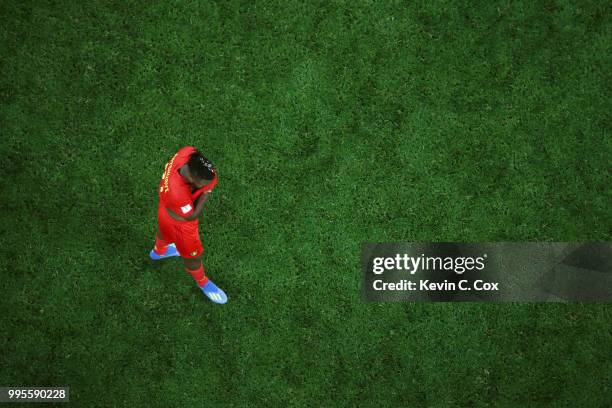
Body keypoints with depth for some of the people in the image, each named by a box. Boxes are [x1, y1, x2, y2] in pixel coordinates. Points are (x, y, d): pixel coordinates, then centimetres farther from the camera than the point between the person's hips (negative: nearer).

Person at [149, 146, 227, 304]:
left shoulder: (189, 153, -35)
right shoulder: (177, 194, -49)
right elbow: (192, 215, -31)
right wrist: (205, 193, -36)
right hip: (179, 223, -7)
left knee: (164, 232, 41)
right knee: (193, 256, 24)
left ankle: (158, 251, 75)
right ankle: (202, 282, 56)